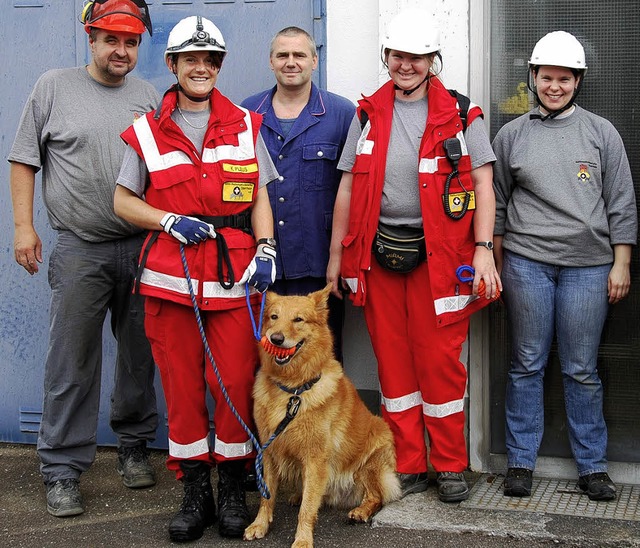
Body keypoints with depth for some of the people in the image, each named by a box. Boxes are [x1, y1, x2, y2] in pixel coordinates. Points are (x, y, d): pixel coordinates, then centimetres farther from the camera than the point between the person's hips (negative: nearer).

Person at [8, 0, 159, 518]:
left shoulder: (150, 97, 10)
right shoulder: (54, 87, 2)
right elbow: (24, 160, 4)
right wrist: (24, 225, -2)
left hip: (143, 248, 3)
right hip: (80, 250, -3)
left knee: (140, 356, 11)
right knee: (72, 363, -2)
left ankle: (134, 446, 27)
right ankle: (63, 469, 7)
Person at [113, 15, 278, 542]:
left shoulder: (244, 125, 11)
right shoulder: (147, 131, 7)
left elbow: (260, 197, 11)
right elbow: (123, 200, 10)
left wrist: (265, 250, -3)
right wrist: (170, 221, -7)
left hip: (234, 273, 0)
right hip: (169, 274, 0)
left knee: (236, 381, -1)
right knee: (182, 384, 3)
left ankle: (233, 488, 14)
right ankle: (195, 491, 16)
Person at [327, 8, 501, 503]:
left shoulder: (461, 115, 3)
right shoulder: (369, 115, 10)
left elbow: (482, 185, 0)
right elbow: (348, 189, 12)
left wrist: (483, 249, -10)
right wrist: (336, 256, 10)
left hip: (439, 256, -3)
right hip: (378, 254, 3)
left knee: (440, 360, 0)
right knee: (392, 360, 7)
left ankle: (451, 466, 14)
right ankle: (408, 466, 17)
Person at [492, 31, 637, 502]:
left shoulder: (601, 133, 7)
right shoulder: (511, 135, 8)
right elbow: (497, 205, 12)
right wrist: (496, 267, 9)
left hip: (589, 265, 0)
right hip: (527, 263, 0)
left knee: (582, 370, 4)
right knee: (527, 365, 4)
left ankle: (593, 466, 14)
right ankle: (521, 463, 13)